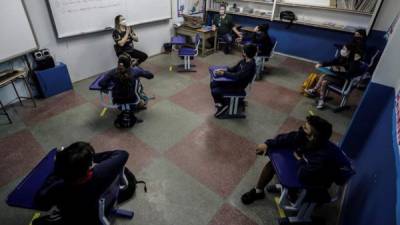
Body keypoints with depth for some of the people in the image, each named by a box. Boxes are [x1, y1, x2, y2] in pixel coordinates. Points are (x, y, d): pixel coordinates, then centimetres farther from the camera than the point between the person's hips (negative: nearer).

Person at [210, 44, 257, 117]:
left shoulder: (250, 66, -27)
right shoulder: (244, 60, 2)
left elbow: (237, 76, -29)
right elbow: (234, 69, 13)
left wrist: (223, 73, -21)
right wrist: (225, 70, -4)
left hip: (238, 86, -9)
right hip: (235, 81, 10)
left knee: (215, 91, -18)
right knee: (213, 83, 5)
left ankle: (223, 105, 7)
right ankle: (219, 103, 16)